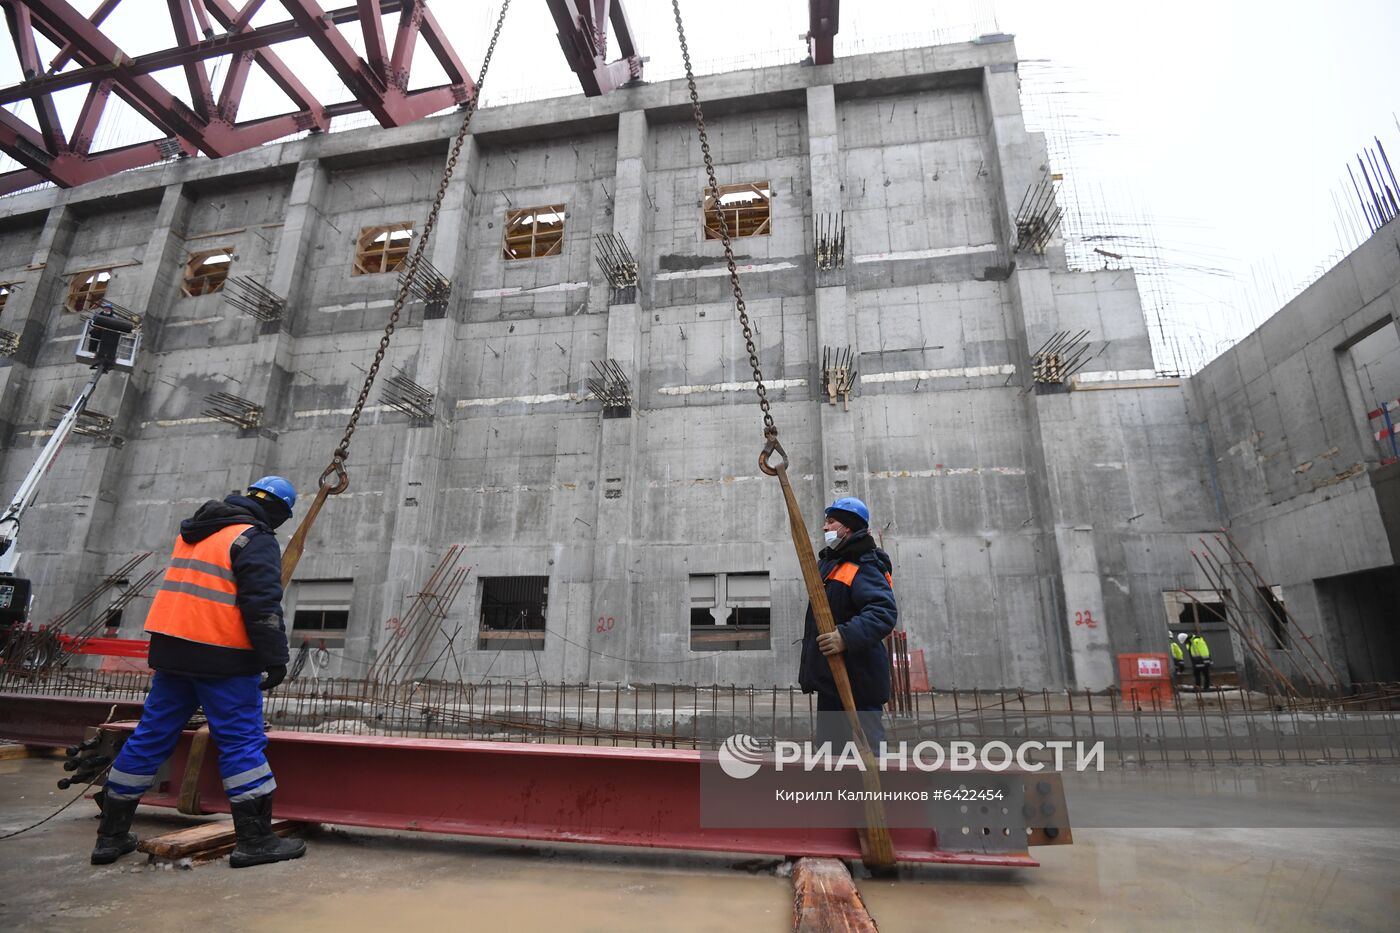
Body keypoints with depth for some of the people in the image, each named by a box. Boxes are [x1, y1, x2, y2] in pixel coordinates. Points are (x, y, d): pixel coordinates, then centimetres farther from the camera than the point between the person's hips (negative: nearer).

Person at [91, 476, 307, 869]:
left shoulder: (193, 533, 17)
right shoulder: (255, 540, -11)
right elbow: (262, 605, -18)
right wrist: (275, 657, -15)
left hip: (171, 649, 8)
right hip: (222, 658, -8)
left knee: (150, 737, 17)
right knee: (242, 740, -3)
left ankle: (111, 835, 27)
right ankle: (255, 840, 1)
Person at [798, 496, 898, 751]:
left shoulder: (864, 568, -17)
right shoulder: (831, 562, 15)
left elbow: (884, 612, -32)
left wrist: (848, 636, -42)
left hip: (856, 681, -10)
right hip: (830, 681, 11)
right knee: (830, 741, 20)